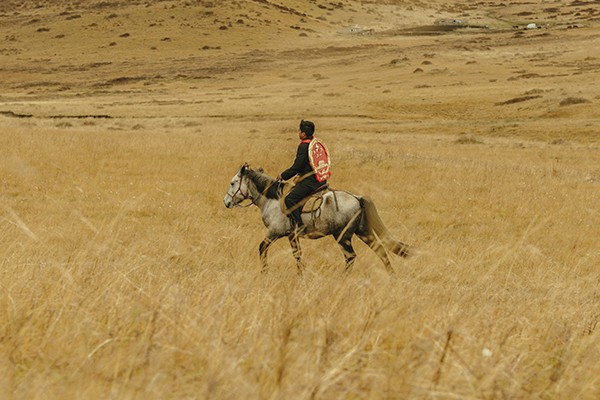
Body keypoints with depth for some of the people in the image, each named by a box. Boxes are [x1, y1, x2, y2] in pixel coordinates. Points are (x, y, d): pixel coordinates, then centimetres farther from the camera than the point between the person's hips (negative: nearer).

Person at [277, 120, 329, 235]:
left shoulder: (304, 146, -15)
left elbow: (296, 167, -15)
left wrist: (283, 176, -3)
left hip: (310, 182, -10)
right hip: (321, 180, 10)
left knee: (290, 199, -14)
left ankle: (298, 224, -21)